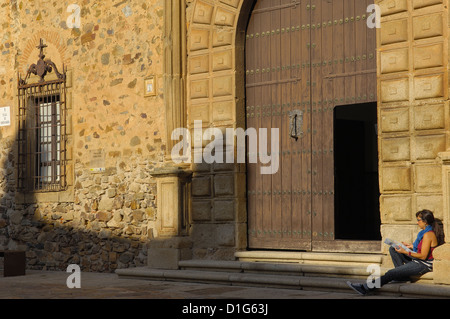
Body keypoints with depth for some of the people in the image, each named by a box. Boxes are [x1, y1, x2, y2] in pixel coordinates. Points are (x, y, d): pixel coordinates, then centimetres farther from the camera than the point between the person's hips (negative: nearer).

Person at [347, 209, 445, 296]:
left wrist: (405, 252, -22)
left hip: (424, 264, -10)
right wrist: (411, 246, 14)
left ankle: (367, 288, -17)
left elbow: (423, 256, -23)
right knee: (392, 249, 11)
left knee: (391, 273, -17)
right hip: (418, 260, 10)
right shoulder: (427, 231, 9)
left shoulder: (428, 234, -22)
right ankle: (402, 274, 2)